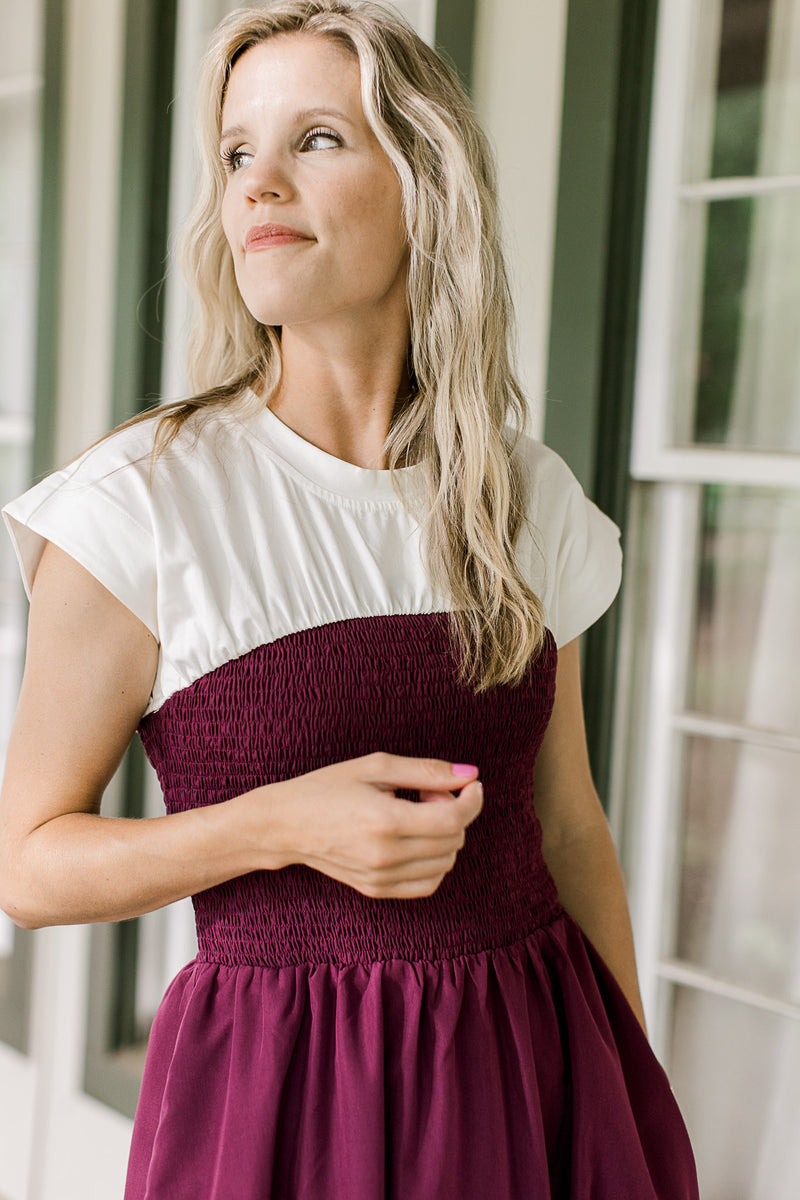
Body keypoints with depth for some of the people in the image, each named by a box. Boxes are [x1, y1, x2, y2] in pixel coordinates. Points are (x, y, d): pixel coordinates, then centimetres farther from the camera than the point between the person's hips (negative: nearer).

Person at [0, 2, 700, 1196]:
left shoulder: (531, 499, 2)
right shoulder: (141, 503, -11)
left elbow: (569, 825, 10)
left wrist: (640, 1094, 12)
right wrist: (286, 825, -20)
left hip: (547, 1067, 4)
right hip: (283, 1096, -3)